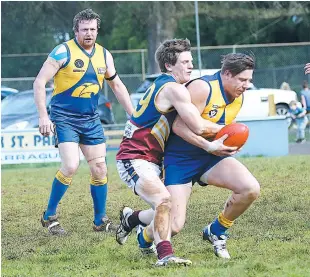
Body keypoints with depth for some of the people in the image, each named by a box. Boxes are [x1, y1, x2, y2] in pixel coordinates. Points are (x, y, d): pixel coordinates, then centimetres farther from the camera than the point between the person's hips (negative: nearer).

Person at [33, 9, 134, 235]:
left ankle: (100, 220, 17)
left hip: (91, 120, 6)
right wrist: (43, 116, -17)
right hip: (64, 118, -6)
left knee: (100, 169, 2)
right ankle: (49, 217, -3)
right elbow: (39, 82, -11)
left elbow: (117, 85, 19)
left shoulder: (104, 55, 6)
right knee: (71, 166, -19)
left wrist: (133, 115, 15)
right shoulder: (63, 52, -11)